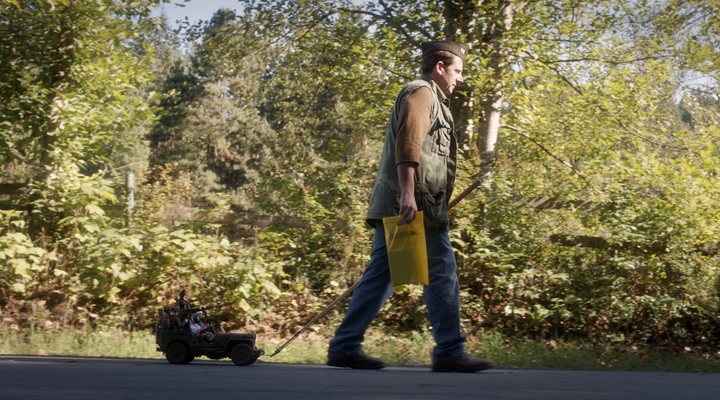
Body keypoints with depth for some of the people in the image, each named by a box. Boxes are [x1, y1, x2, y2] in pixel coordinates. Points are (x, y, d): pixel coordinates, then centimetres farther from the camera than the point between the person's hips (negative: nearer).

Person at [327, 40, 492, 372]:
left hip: (394, 208, 10)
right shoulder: (422, 92, -3)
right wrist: (407, 193, -28)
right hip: (416, 206, -10)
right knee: (442, 276, -5)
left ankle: (344, 348, 4)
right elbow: (408, 142, -18)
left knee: (379, 276, 6)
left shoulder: (429, 98, 29)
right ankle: (450, 352, -2)